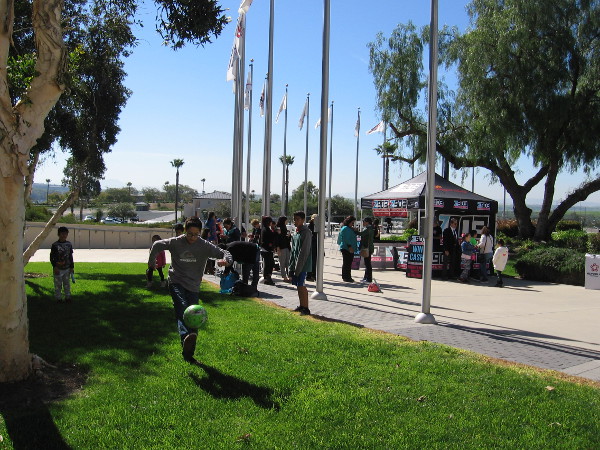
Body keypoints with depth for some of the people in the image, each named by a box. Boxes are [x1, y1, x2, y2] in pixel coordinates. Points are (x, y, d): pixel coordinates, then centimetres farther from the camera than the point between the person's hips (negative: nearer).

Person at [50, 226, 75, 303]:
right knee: (58, 284, 4)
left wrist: (72, 267, 7)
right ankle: (58, 298, 14)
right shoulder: (55, 245, -6)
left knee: (67, 284, 10)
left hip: (67, 268, 3)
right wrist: (55, 267, -13)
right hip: (58, 269, -3)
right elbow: (51, 257, -4)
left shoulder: (69, 244, 5)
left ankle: (67, 297, 20)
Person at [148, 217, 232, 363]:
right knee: (182, 308, -29)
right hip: (176, 283, -2)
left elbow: (225, 253, -6)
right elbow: (157, 245, 15)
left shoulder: (205, 246, -3)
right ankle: (186, 337, -51)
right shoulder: (176, 242, -2)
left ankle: (188, 353, 12)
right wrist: (151, 262, 23)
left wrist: (225, 260, -29)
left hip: (193, 287, 2)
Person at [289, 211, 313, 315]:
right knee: (298, 285, 13)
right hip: (295, 264, 8)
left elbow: (304, 252, -17)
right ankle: (301, 306, 23)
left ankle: (306, 308, -2)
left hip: (303, 264, -8)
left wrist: (298, 267, -18)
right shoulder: (296, 232, 14)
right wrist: (291, 266, 13)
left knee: (301, 286, -9)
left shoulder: (306, 232, -13)